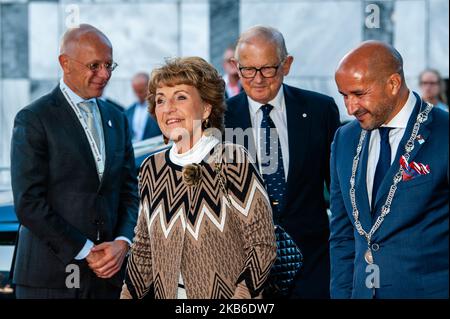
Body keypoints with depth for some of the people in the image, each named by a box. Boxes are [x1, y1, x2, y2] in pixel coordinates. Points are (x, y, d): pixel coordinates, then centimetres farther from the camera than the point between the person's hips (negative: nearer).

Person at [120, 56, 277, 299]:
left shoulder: (234, 161, -12)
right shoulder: (151, 169, 2)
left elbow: (262, 245, -13)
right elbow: (143, 247, 11)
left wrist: (240, 296, -22)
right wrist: (128, 295, 0)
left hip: (225, 296, -4)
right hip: (164, 293, 5)